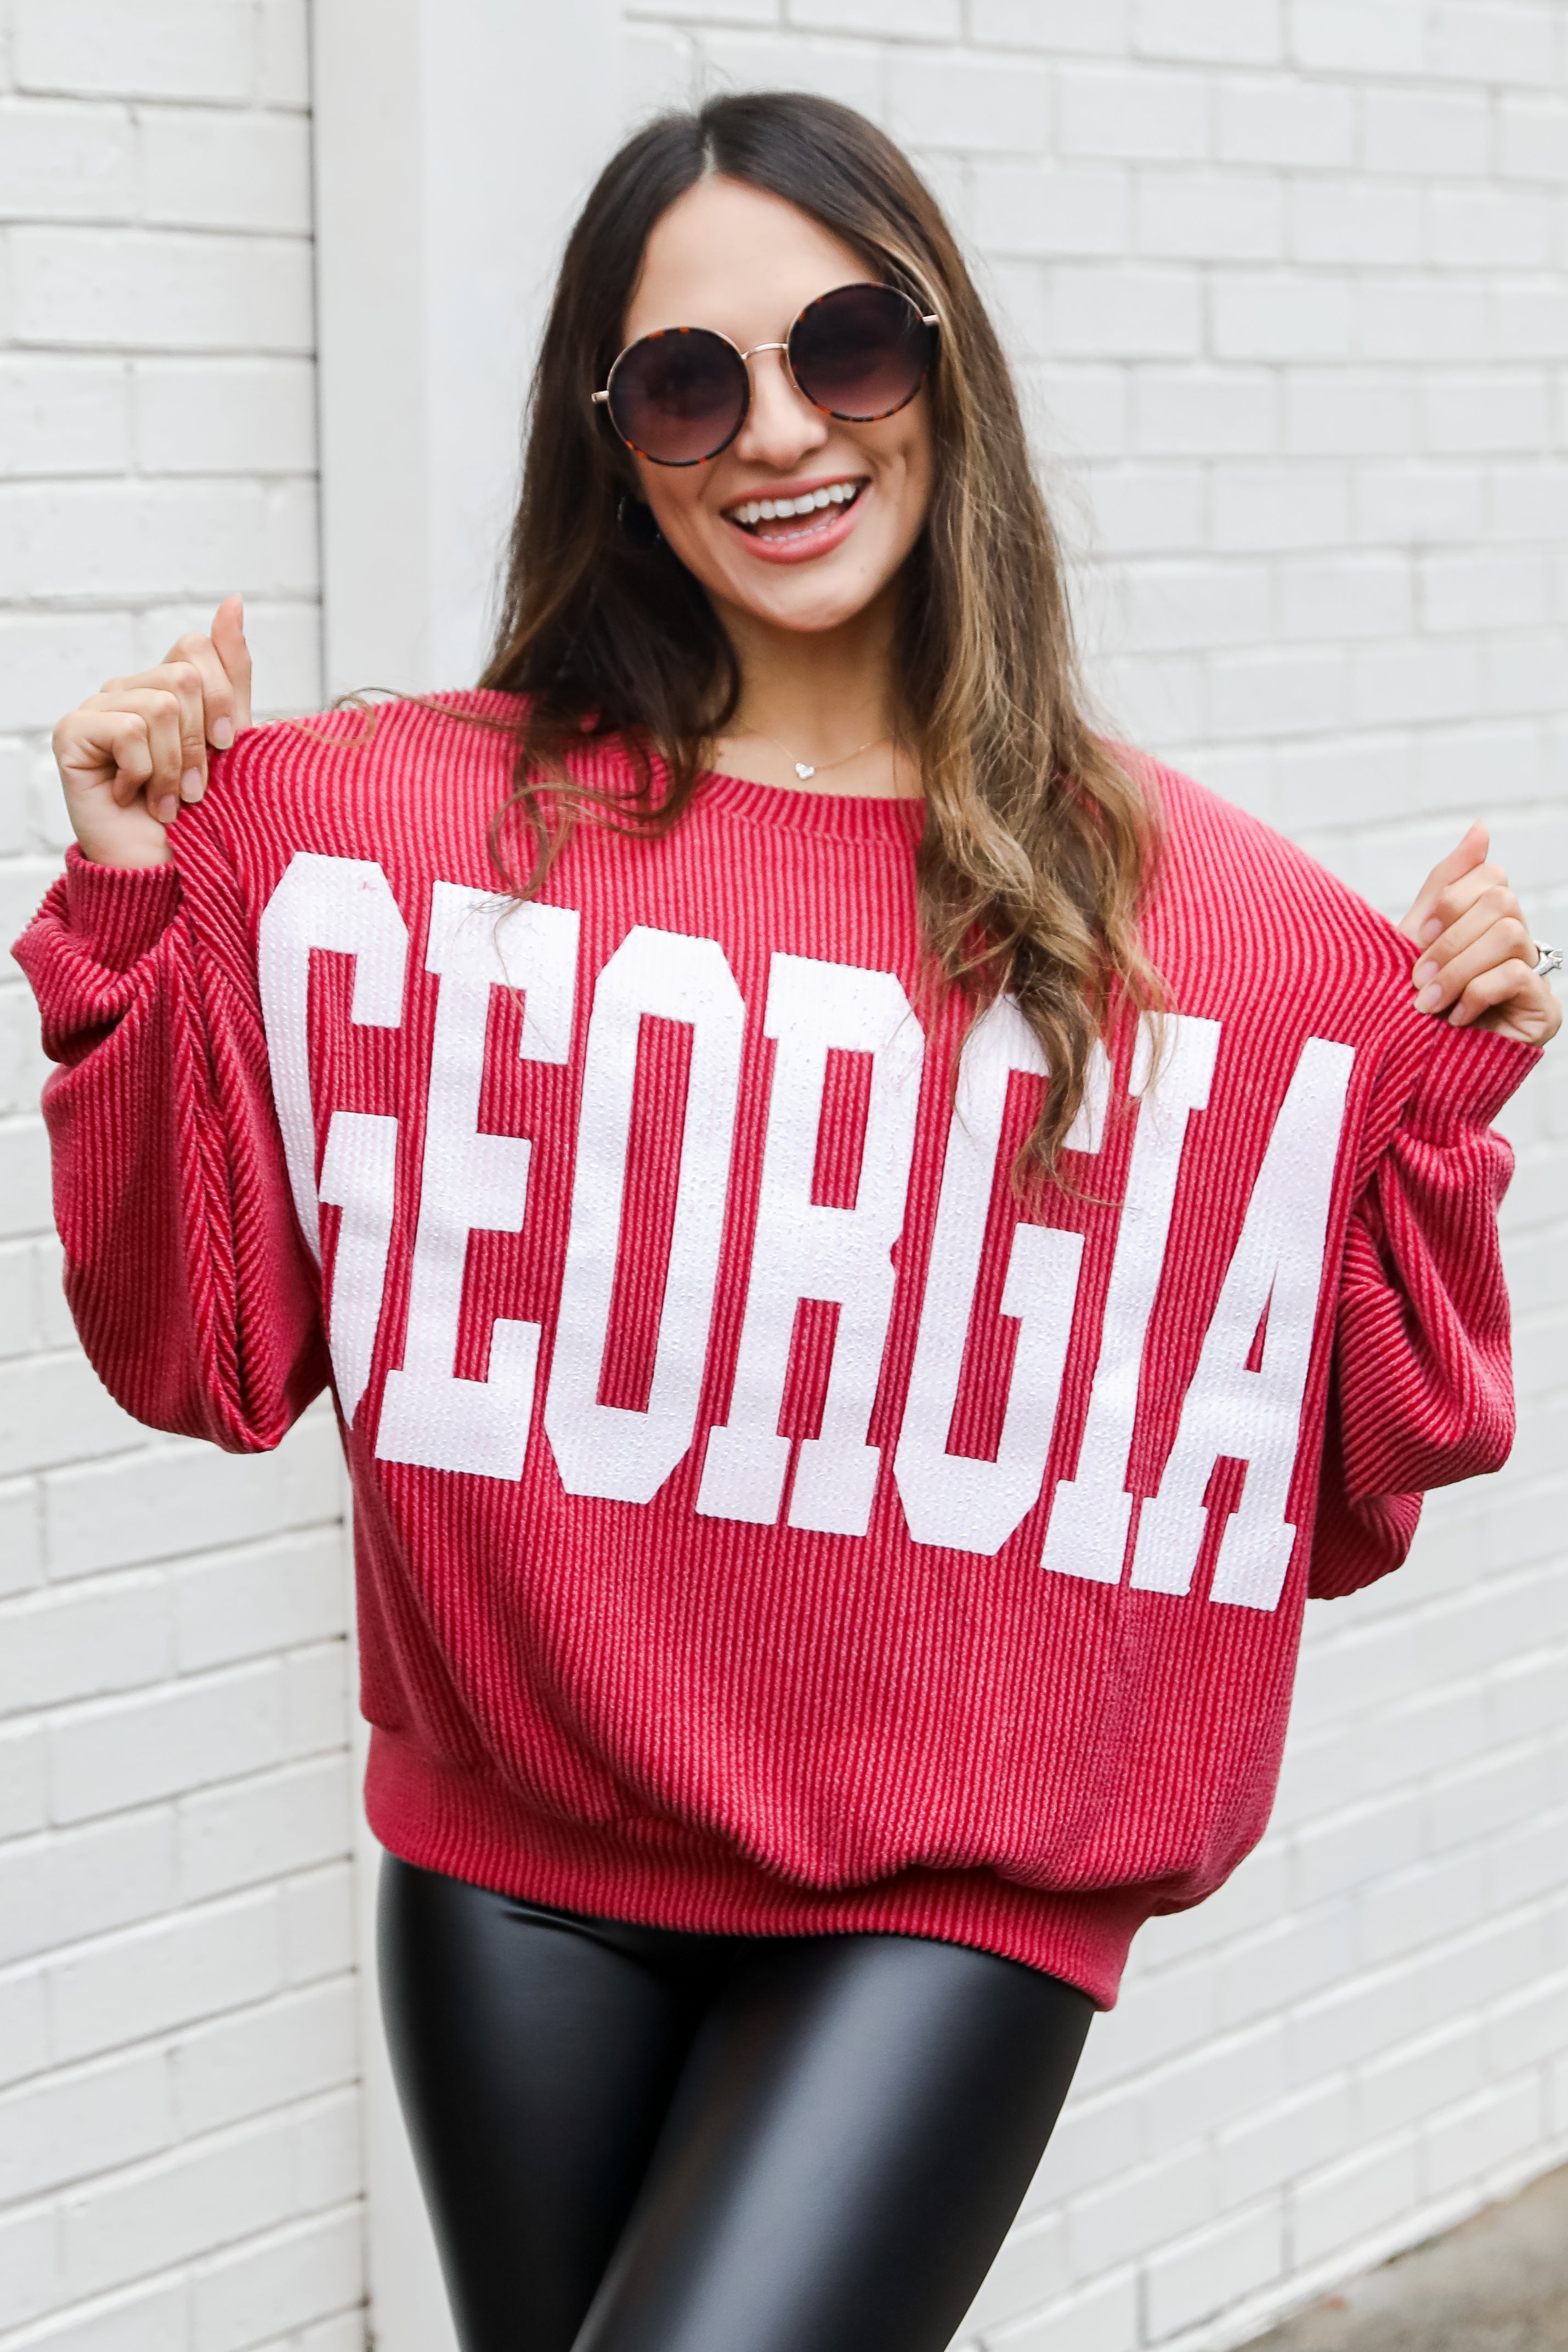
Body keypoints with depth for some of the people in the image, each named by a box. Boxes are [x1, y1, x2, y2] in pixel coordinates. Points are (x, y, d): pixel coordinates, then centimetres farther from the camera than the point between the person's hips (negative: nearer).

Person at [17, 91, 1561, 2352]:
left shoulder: (1220, 926, -3)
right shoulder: (396, 828, -1)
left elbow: (1332, 1499, 5)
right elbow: (205, 1351, 2)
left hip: (951, 1907, -2)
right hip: (520, 1883, 2)